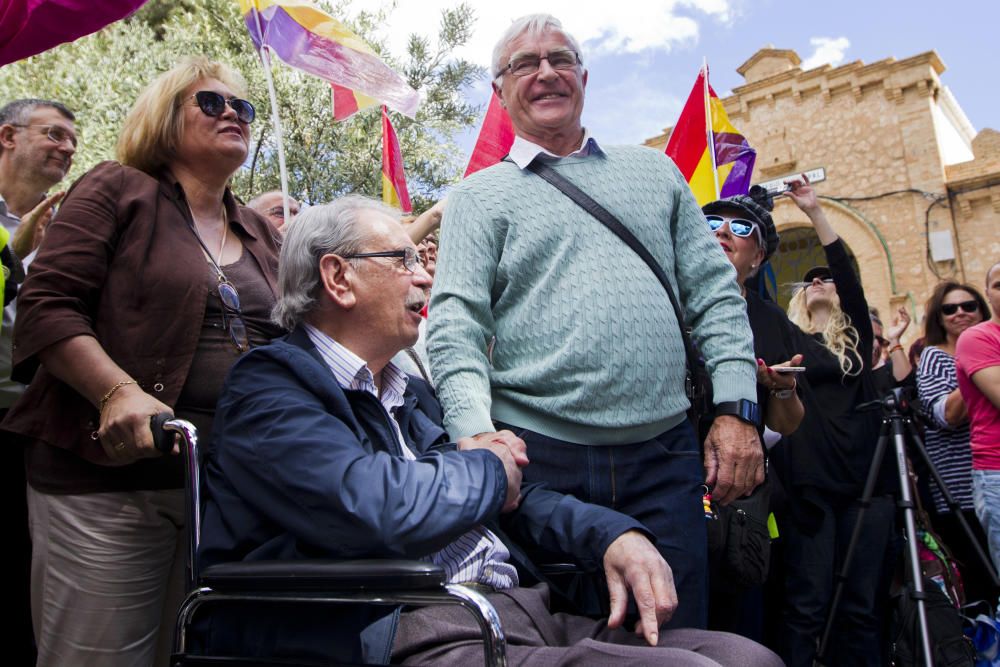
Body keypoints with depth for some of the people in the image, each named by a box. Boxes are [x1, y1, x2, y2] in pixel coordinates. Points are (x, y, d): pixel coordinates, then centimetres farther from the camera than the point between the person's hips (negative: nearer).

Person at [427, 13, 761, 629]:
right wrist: (477, 432, -21)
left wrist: (737, 409, 1)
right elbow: (456, 326, -5)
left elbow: (715, 294, 12)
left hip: (664, 457, 3)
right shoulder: (479, 197, 7)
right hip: (539, 460, -2)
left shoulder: (655, 171, 16)